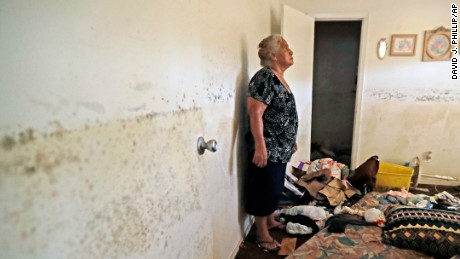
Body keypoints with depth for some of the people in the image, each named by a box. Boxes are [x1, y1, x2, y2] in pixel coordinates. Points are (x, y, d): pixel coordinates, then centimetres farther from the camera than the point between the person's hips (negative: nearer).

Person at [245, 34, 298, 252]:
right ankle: (262, 233, 20)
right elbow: (255, 114, -24)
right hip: (267, 148, -10)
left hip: (280, 147, 10)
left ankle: (270, 221, 40)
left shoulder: (279, 78, 12)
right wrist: (260, 147, -28)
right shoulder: (264, 78, -18)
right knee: (265, 189, 4)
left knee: (275, 187, 21)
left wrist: (290, 140, 23)